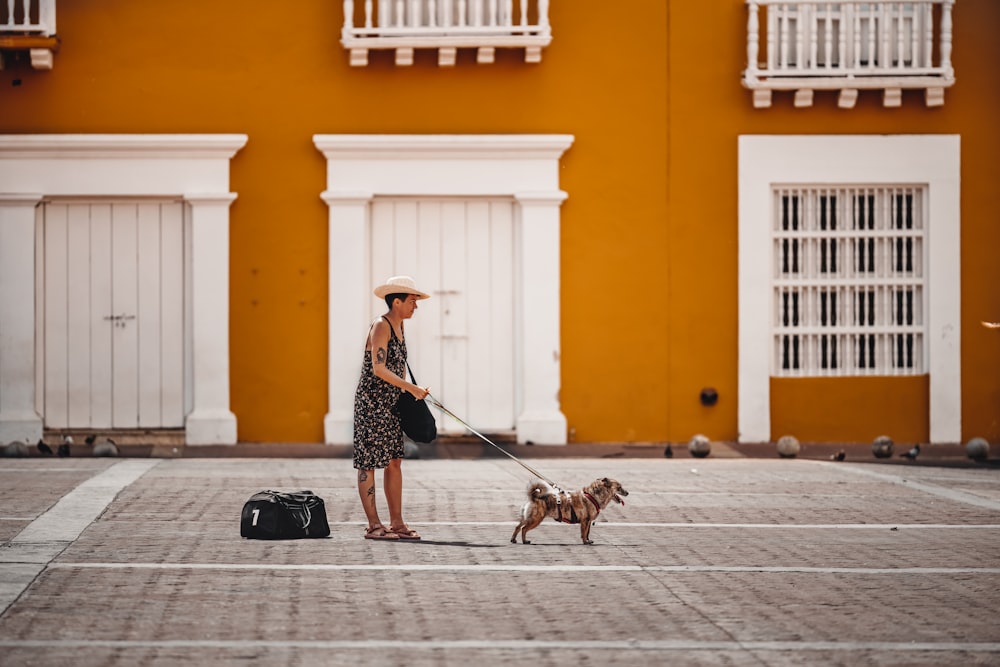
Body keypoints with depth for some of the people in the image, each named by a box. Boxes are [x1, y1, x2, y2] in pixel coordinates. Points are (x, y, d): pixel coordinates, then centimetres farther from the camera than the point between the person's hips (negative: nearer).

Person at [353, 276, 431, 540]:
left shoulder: (399, 325, 12)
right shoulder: (381, 326, -15)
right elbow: (379, 369, -24)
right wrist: (412, 388, -25)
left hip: (390, 403, 9)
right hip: (371, 401, -9)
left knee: (394, 461, 8)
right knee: (368, 463, -4)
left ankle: (397, 523, 12)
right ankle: (374, 526, -3)